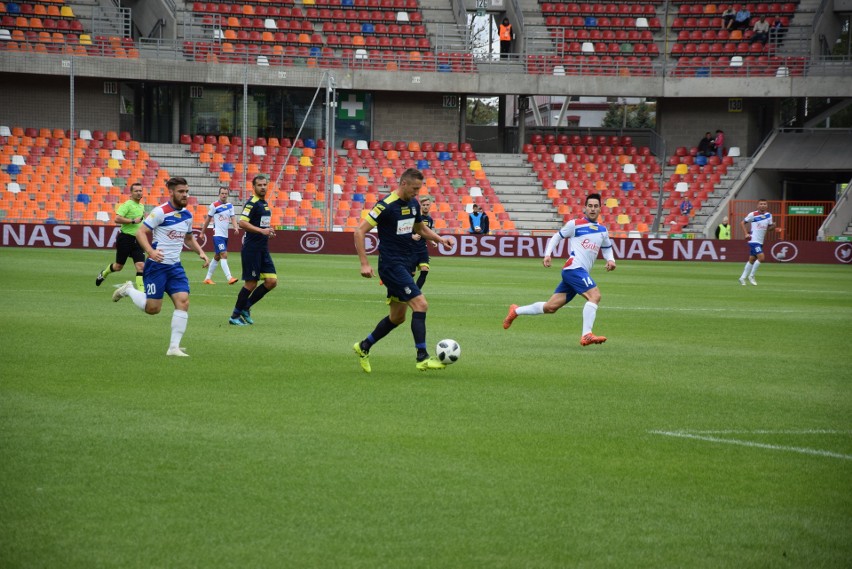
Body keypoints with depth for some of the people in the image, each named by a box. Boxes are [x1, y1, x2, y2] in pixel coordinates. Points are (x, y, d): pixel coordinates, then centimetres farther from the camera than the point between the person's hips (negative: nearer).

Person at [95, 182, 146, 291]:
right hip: (125, 238, -6)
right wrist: (133, 221, -24)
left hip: (137, 240, 6)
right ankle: (104, 273, 38)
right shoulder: (127, 205, -12)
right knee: (119, 266, 9)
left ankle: (141, 289, -11)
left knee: (141, 266, -10)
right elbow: (117, 219, -26)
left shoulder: (141, 206, 13)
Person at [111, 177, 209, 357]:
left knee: (183, 301, -11)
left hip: (175, 267, 6)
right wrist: (151, 251, -30)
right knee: (153, 308, -3)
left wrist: (201, 252, 7)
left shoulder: (187, 215, 9)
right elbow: (141, 232, -14)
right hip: (156, 265, -6)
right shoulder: (160, 212, -13)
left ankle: (174, 347, -7)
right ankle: (129, 290, 27)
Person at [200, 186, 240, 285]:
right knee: (224, 255, -17)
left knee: (217, 257, 13)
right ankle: (229, 278, -25)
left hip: (225, 235, 7)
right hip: (218, 235, -7)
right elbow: (208, 219, 1)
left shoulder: (230, 206, 9)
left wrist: (236, 228, -18)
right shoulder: (214, 205, -6)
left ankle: (208, 278, 23)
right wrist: (202, 232, 6)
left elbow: (233, 218, 2)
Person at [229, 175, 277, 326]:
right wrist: (261, 230, -28)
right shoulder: (252, 203, -12)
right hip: (251, 249, -9)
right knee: (251, 284, -5)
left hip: (263, 249, 9)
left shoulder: (265, 203, 15)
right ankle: (235, 316, 8)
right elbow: (242, 223, -23)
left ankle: (245, 307, 14)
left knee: (272, 281, 2)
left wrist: (268, 231, 11)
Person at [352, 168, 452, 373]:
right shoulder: (386, 206, -16)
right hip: (392, 265, -9)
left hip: (406, 266, 9)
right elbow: (360, 231, -16)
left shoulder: (413, 204, 8)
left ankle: (363, 347, 31)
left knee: (397, 316, 14)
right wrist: (364, 264, -21)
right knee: (420, 304, -18)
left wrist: (439, 239, 6)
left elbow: (420, 228, 26)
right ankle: (422, 358, -16)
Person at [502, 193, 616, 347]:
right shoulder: (575, 224, 1)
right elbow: (557, 236, 10)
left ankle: (516, 311, 24)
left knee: (550, 307, 8)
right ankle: (586, 335, -30)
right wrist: (547, 254, -2)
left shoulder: (602, 230, 19)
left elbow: (607, 248, 33)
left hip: (582, 273, 7)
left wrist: (610, 260, 12)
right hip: (574, 268, -7)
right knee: (595, 295, -25)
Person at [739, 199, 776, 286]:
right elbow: (742, 223, 1)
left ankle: (742, 278, 22)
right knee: (761, 257, -17)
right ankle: (751, 276, -4)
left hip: (760, 242, 6)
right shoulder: (753, 215, -8)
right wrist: (746, 234, -9)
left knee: (752, 259, 12)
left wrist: (773, 226, -11)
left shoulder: (769, 215, 6)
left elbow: (769, 228, 12)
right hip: (753, 240, -6)